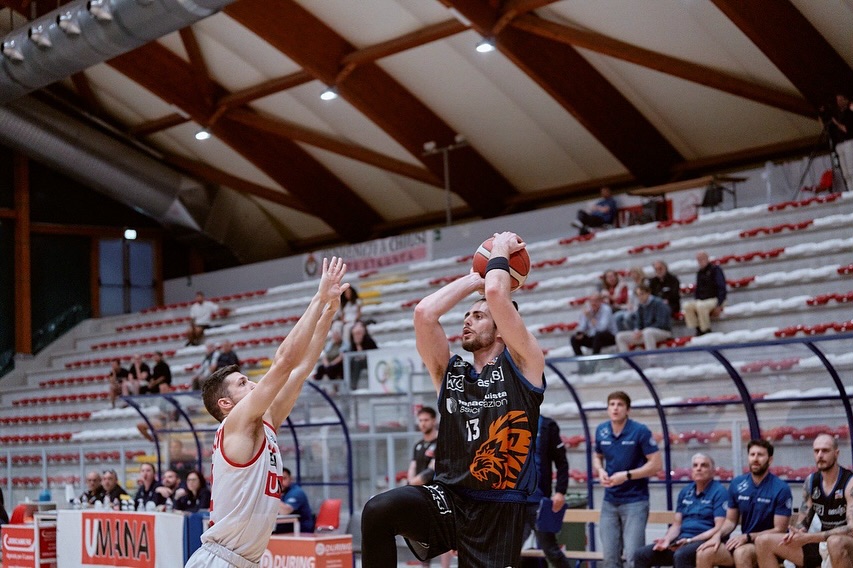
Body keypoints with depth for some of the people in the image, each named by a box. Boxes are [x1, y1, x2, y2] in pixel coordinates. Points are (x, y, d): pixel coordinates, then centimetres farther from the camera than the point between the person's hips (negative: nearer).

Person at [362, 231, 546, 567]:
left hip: (499, 512, -3)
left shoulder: (523, 364, 1)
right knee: (379, 510, -25)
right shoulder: (449, 372, 13)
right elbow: (424, 313, 0)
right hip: (448, 500, 3)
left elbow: (496, 294, -12)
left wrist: (500, 251, 6)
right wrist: (473, 279, 11)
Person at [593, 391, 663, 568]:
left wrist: (626, 475, -18)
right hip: (610, 502, 5)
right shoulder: (601, 431, 4)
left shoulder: (640, 431, -10)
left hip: (635, 501, -5)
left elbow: (656, 464, -11)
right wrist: (600, 471, -1)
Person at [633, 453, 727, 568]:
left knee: (681, 555, -38)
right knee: (641, 555, -10)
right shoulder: (685, 492, 18)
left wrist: (690, 540, -19)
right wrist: (667, 539, -4)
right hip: (682, 540, 7)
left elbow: (719, 528, -11)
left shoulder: (719, 491, -3)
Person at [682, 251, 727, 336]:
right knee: (687, 306, -19)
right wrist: (696, 301, 4)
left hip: (715, 300, -7)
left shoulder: (715, 270, -4)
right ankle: (698, 329, -16)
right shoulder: (699, 273, 17)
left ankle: (706, 331, -25)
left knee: (701, 306, -35)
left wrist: (718, 306, -18)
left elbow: (722, 288, -10)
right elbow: (697, 290, 23)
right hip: (702, 300, 7)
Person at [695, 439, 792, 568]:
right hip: (744, 543, 5)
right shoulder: (737, 484, 5)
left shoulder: (781, 489, -10)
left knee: (741, 553, -37)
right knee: (704, 553, -19)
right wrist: (717, 535, -8)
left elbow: (779, 530, -12)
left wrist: (747, 537, -21)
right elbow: (731, 520, 13)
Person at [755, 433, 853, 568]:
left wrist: (808, 538, -28)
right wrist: (796, 534, -17)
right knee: (763, 542, -5)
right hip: (822, 544, 7)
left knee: (835, 542, -43)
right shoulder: (811, 481, 5)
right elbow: (803, 522, 9)